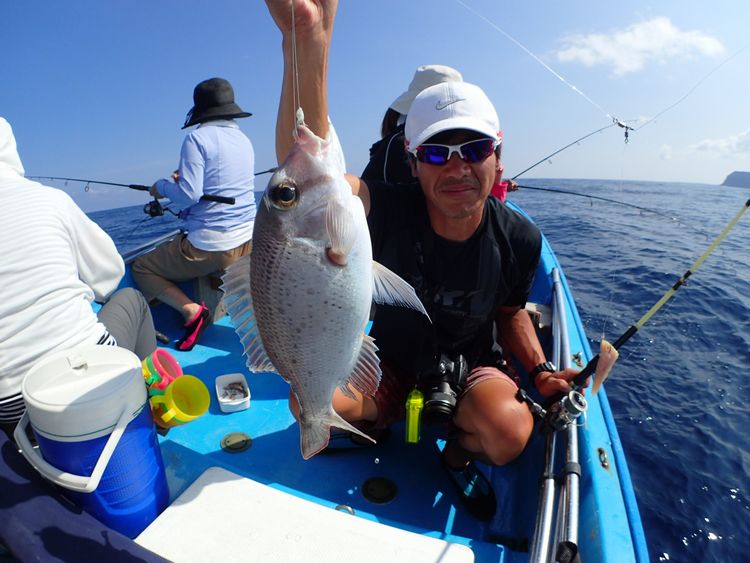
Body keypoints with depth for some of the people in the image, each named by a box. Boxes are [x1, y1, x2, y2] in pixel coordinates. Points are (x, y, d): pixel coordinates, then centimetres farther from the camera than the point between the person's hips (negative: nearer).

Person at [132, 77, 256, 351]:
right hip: (249, 241, 8)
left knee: (141, 268, 13)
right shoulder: (244, 139, 11)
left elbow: (189, 194, -18)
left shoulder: (198, 137, -11)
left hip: (211, 246, -8)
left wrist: (162, 186, 3)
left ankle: (192, 311, -8)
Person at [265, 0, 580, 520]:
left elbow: (510, 312, 4)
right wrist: (308, 44, -56)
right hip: (390, 368, 0)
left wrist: (539, 369, -12)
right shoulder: (390, 211, -23)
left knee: (510, 433, -30)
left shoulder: (519, 240, -14)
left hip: (469, 367, 1)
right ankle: (376, 418, 13)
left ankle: (459, 450, 8)